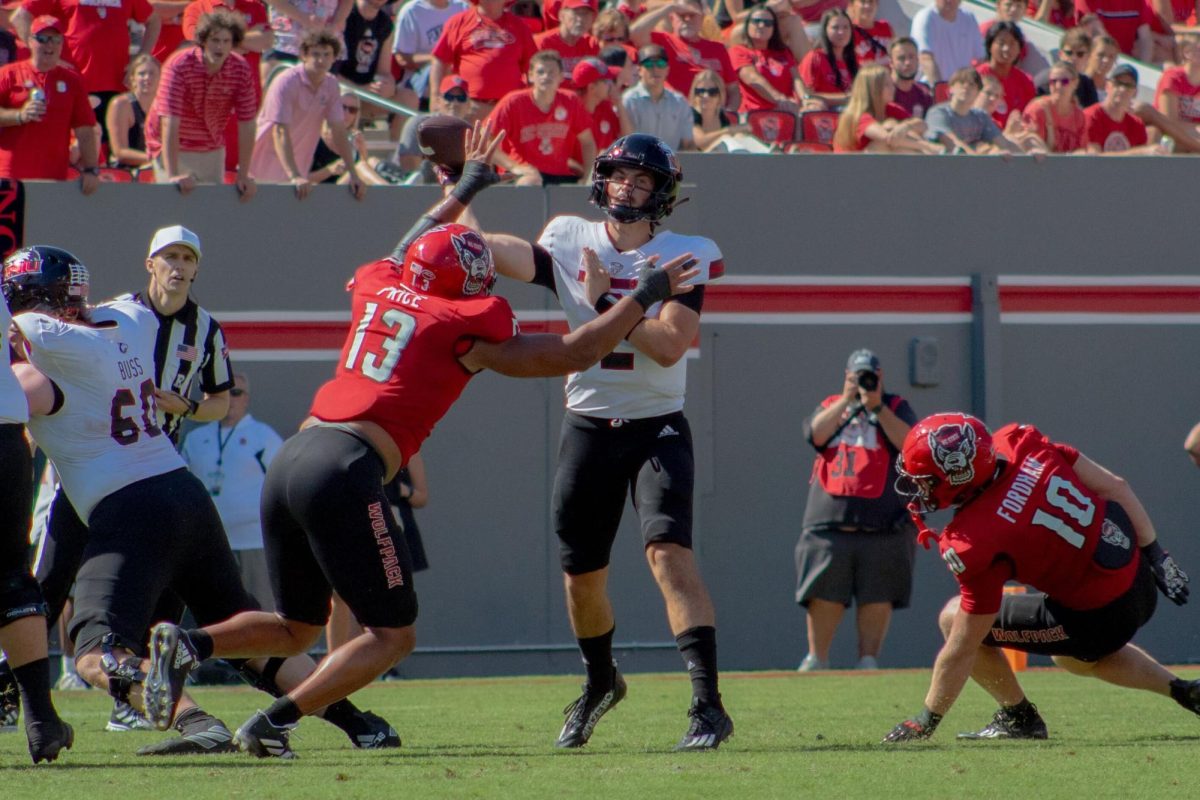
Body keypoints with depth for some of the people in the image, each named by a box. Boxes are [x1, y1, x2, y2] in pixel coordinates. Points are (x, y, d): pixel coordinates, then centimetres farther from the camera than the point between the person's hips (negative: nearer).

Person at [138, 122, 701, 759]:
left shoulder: (377, 290, 19)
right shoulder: (463, 329, 3)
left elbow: (405, 256, 46)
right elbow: (571, 355, 8)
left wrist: (465, 187, 57)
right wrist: (645, 296, 19)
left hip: (289, 461, 7)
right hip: (344, 472, -7)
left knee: (296, 629, 20)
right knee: (392, 634, 5)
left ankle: (190, 645, -6)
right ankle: (274, 722, -10)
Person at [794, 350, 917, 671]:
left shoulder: (895, 407, 14)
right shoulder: (831, 406, 20)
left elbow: (908, 442, -6)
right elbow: (816, 434, -1)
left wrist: (877, 407, -10)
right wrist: (847, 400, -2)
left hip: (882, 523, -1)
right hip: (829, 521, 1)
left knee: (877, 597, -3)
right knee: (824, 595, -3)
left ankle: (868, 660, 3)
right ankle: (816, 660, 5)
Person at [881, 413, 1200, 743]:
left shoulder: (976, 542, -25)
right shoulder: (1021, 443, -10)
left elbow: (962, 650, -17)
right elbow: (1116, 487, 0)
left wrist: (924, 722, -6)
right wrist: (1155, 554, 12)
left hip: (1101, 614, -8)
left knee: (954, 618, 1)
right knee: (1076, 657, 38)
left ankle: (1019, 717, 16)